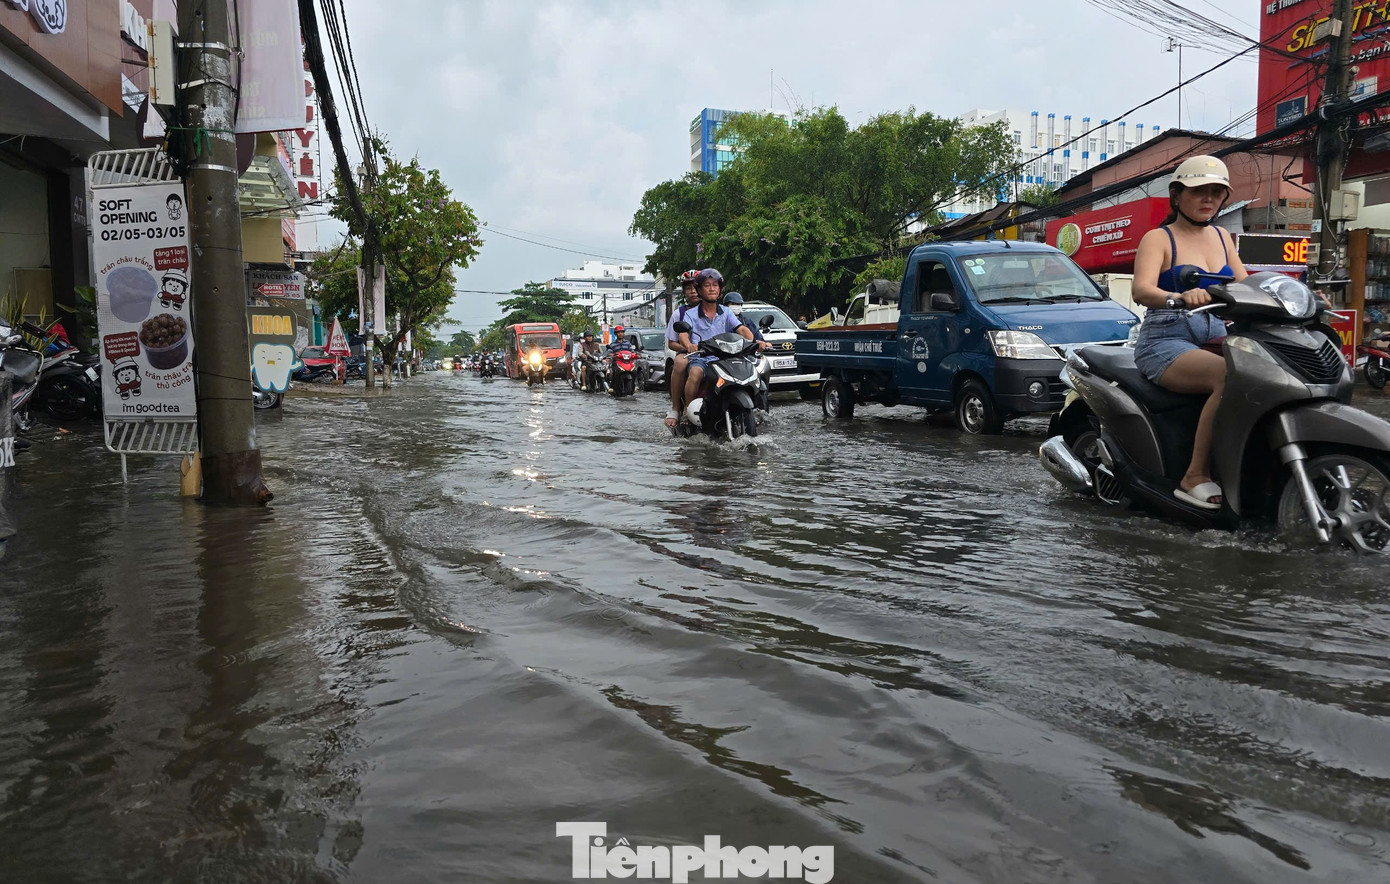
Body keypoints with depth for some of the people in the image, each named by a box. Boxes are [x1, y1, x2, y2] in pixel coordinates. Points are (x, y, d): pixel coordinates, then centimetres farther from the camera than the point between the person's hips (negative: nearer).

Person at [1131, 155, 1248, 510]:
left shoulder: (1222, 237, 20)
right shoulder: (1158, 238, 0)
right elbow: (1141, 290, -18)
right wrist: (1181, 297, -39)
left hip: (1215, 338, 6)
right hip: (1166, 342, -6)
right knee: (1230, 376, -33)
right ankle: (1195, 475, -27)